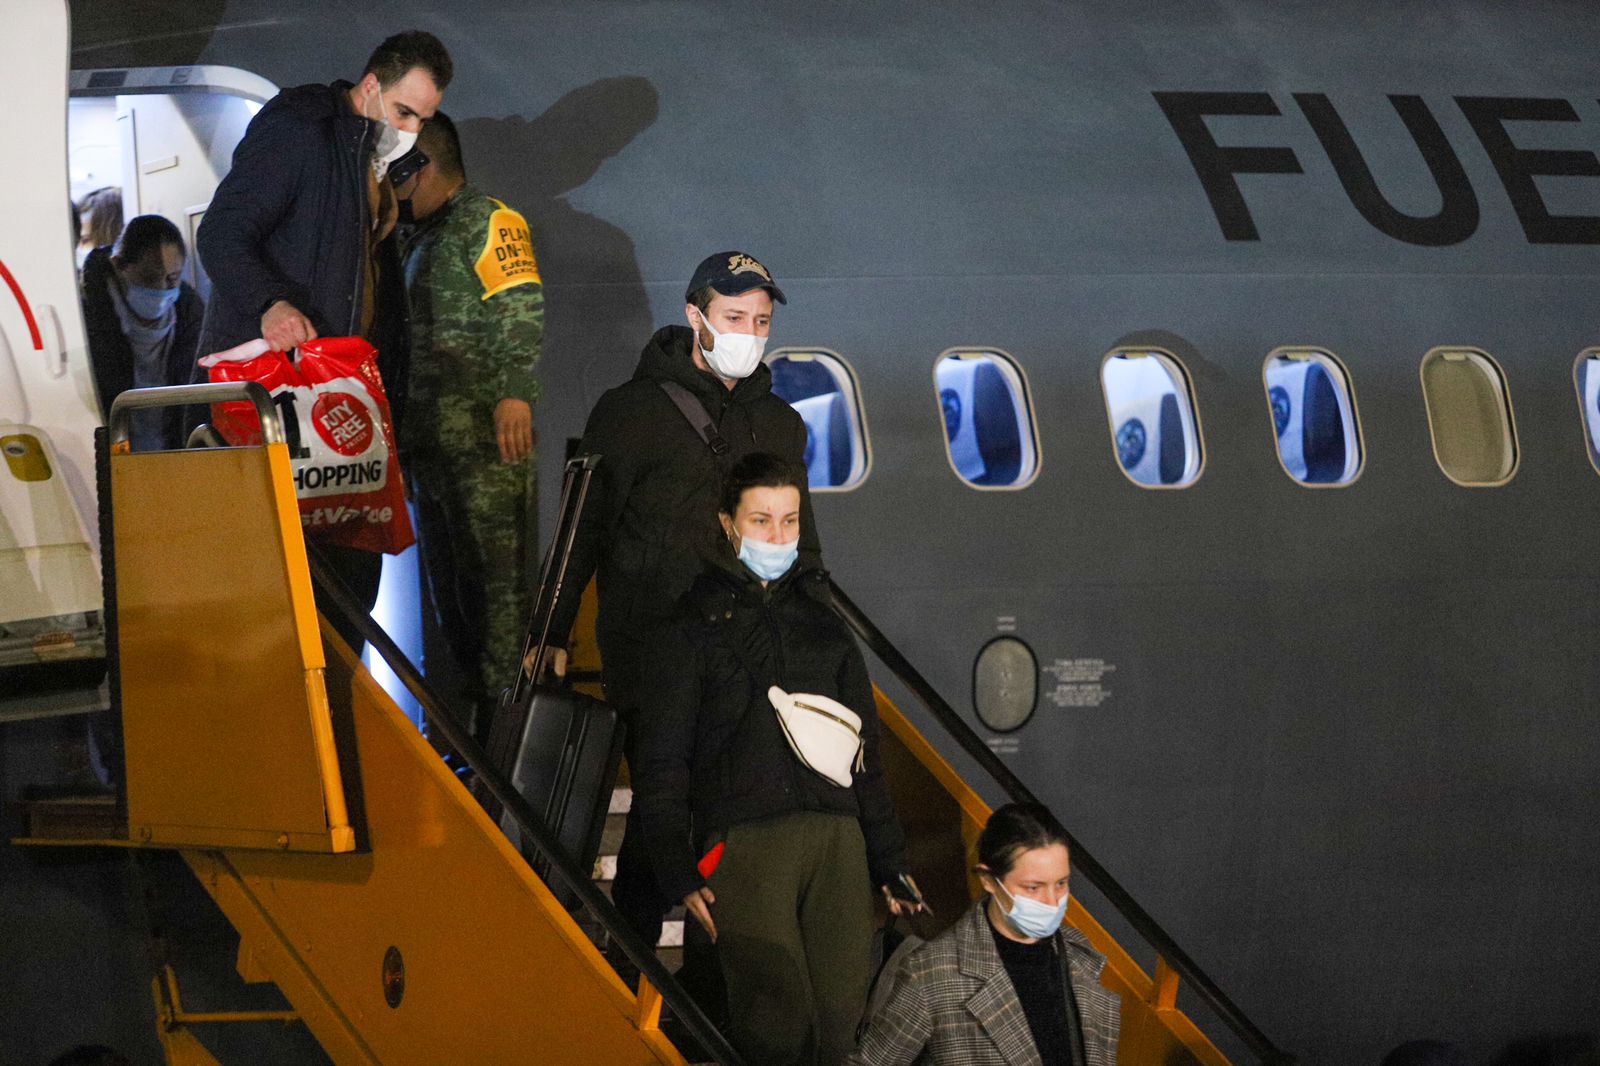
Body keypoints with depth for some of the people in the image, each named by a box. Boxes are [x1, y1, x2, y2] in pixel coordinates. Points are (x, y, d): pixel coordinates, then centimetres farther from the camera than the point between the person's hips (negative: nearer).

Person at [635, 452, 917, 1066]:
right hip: (744, 839, -4)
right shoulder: (697, 629, 12)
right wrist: (679, 875, -4)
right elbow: (660, 766, 7)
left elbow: (865, 754, 26)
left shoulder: (822, 623, 25)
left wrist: (889, 864, 19)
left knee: (843, 1013, -9)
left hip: (836, 836, 4)